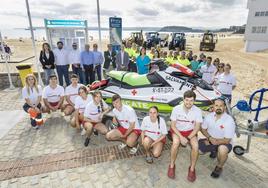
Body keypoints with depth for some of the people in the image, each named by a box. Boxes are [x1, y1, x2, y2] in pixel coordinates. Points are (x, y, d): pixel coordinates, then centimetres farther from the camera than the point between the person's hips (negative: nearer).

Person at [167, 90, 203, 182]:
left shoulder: (197, 111, -16)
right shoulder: (176, 109, -18)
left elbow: (197, 128, -10)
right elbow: (173, 125, -11)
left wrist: (188, 138, -20)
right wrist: (181, 137, -22)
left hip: (190, 131, 1)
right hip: (177, 130, -1)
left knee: (195, 146, -25)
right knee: (175, 143, -30)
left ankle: (192, 169, 0)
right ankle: (172, 166, -7)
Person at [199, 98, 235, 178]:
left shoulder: (229, 120, -23)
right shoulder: (209, 116, -9)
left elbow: (226, 140, -21)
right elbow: (203, 129, 4)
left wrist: (215, 141, -21)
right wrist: (210, 138, -13)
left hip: (224, 143, -5)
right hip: (210, 141, 5)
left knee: (222, 149, -38)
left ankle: (219, 167, -5)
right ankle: (213, 151, 21)